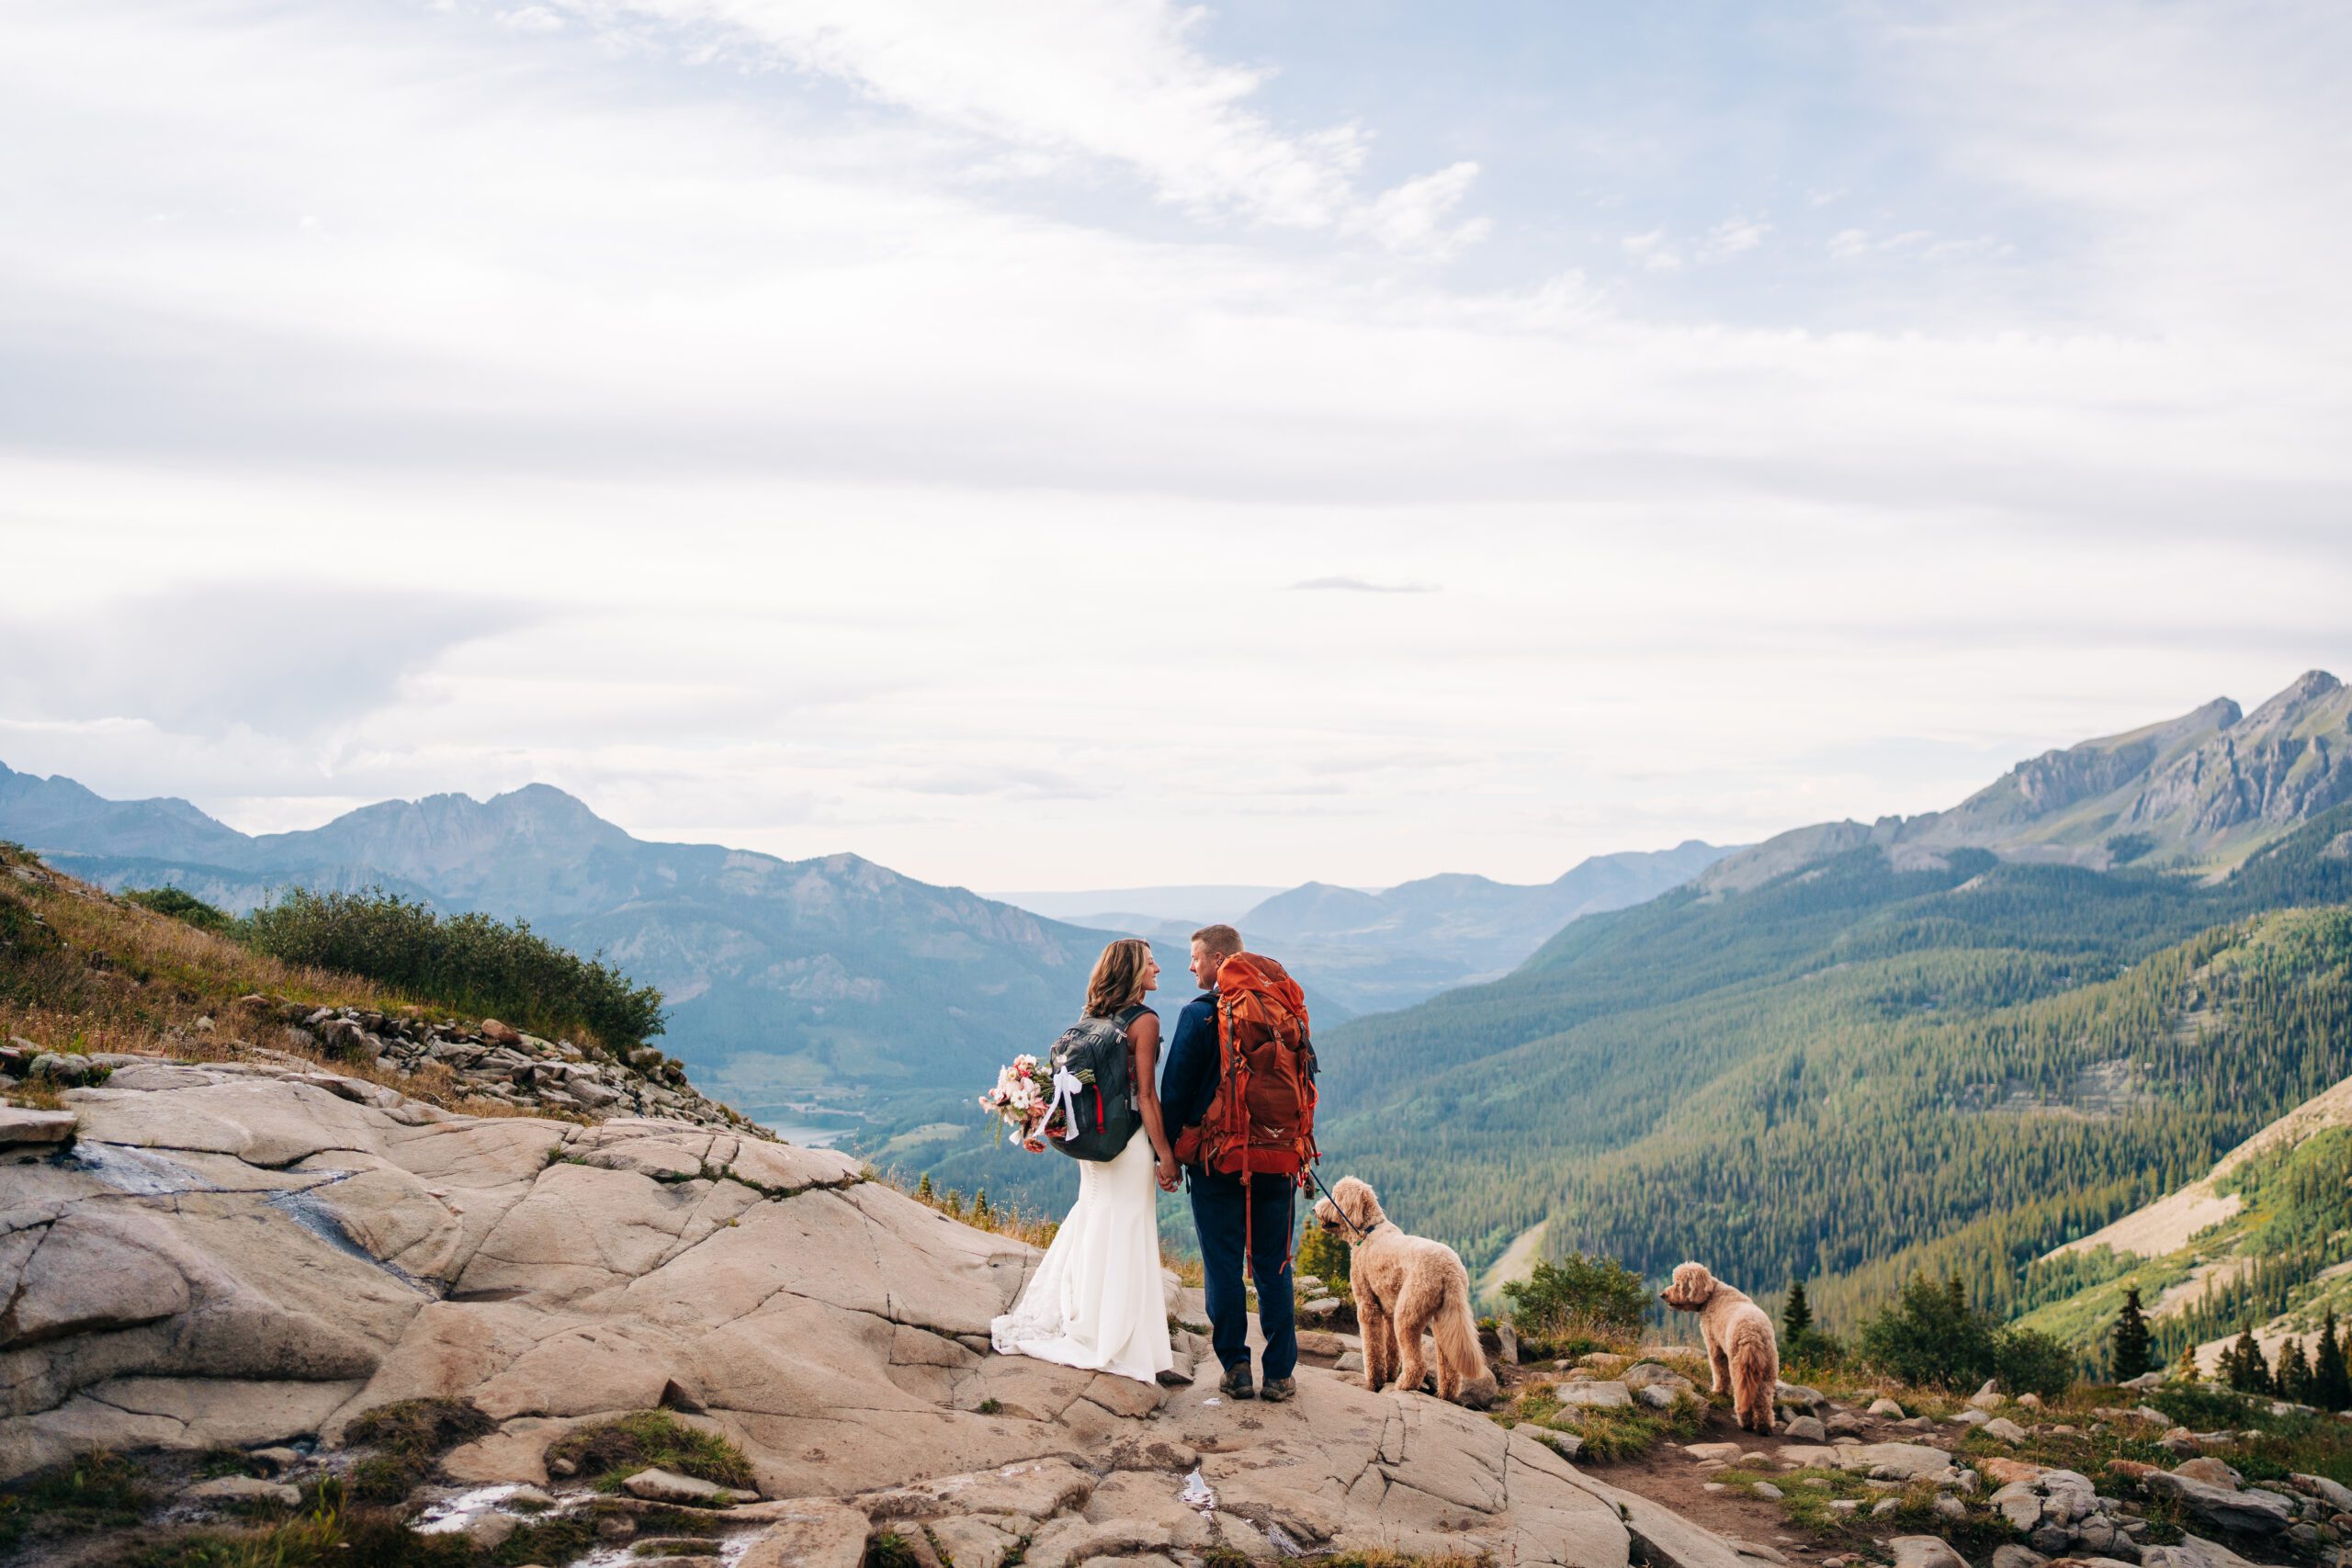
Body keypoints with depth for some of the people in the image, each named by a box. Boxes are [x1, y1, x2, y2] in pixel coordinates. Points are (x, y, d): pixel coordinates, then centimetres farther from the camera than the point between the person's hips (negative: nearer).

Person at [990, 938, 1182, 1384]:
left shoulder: (1095, 1018, 8)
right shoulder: (1144, 1020, -13)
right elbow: (1146, 1095, -16)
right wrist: (1165, 1155, -14)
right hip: (1130, 1140, -7)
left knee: (1091, 1227, 17)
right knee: (1125, 1237, -1)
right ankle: (1117, 1342, 4)